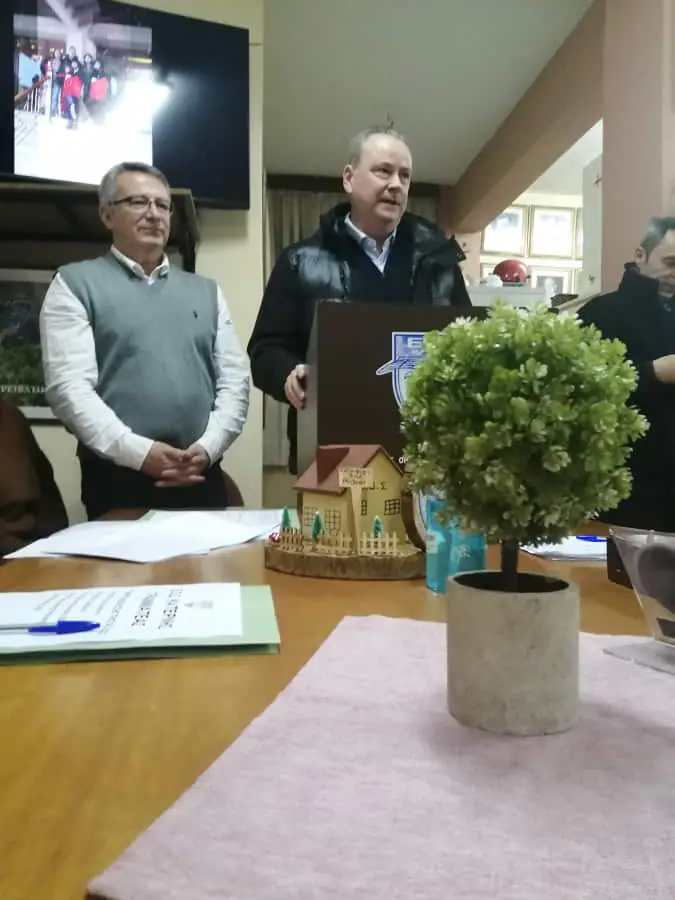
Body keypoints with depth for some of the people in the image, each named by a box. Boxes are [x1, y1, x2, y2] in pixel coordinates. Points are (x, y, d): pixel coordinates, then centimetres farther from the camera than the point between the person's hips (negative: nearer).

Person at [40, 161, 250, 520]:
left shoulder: (206, 291, 16)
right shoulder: (75, 284, 5)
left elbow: (235, 378, 10)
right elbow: (68, 386, -6)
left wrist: (208, 447, -7)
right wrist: (138, 452, -16)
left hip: (201, 478, 3)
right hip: (119, 479, -3)